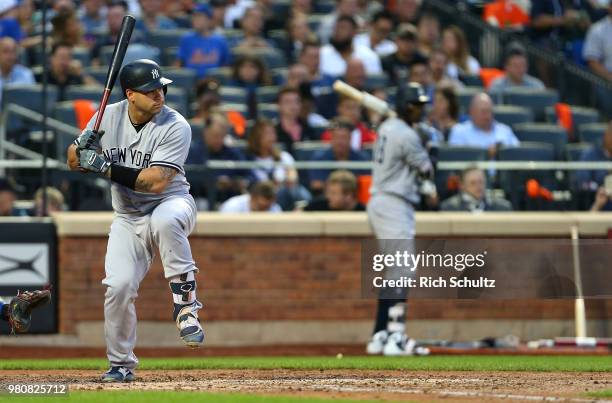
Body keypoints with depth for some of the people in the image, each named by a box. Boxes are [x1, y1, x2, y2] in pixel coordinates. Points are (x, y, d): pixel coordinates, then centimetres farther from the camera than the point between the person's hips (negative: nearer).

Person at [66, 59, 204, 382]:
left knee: (165, 221, -40)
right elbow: (73, 162, 5)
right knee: (119, 285, -12)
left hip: (170, 202, -3)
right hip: (128, 218, 3)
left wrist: (106, 168, -28)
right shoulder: (109, 117, -2)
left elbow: (156, 181, -26)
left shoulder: (175, 126, -17)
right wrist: (82, 148, -19)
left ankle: (185, 303, -28)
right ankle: (120, 364, 9)